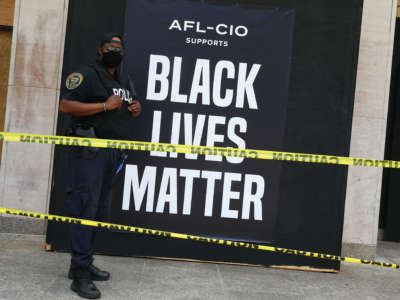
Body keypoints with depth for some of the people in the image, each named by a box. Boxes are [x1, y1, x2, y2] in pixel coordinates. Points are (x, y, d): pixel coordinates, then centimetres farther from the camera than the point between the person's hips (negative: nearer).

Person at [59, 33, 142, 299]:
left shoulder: (126, 82, 22)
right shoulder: (86, 75, -2)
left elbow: (130, 108, 34)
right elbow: (65, 106, -13)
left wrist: (136, 109, 9)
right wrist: (105, 106, -16)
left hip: (113, 153, 8)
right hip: (89, 151, -8)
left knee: (100, 211, 9)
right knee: (85, 208, -10)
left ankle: (84, 263, 19)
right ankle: (80, 274, -7)